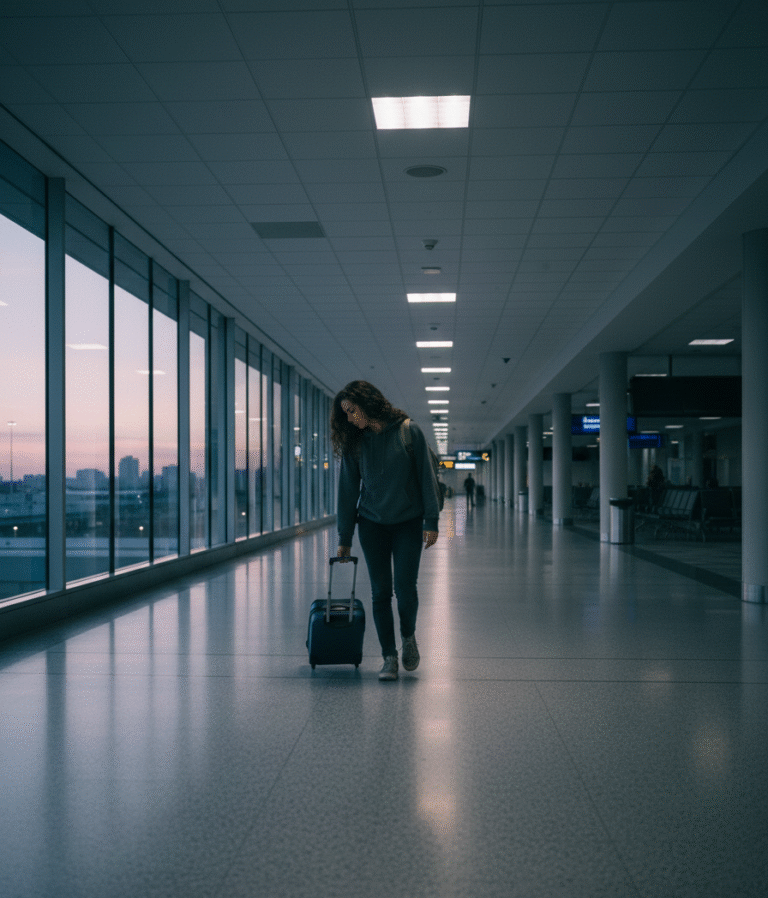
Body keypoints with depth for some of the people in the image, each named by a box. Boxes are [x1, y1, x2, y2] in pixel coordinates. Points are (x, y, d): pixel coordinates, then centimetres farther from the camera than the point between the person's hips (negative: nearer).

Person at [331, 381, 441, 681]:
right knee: (381, 592, 1)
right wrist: (344, 538, 5)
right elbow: (348, 491, 5)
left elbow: (426, 476, -5)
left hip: (408, 523, -2)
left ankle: (409, 637, 19)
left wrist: (431, 521, -10)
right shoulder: (354, 443, 2)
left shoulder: (408, 432, -6)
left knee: (405, 586, -9)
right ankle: (389, 657, 10)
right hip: (372, 524, 3)